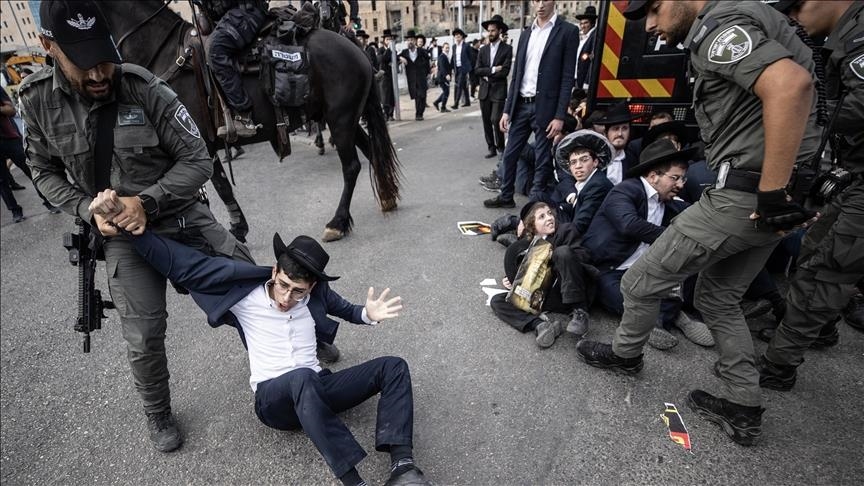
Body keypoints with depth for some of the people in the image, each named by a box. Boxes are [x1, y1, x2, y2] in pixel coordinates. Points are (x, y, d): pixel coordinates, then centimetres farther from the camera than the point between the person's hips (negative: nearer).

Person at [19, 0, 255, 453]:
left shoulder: (147, 89, -16)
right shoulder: (37, 99, -7)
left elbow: (197, 160, -14)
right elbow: (45, 172, 7)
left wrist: (146, 201, -24)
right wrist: (89, 210, -11)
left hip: (182, 215, -1)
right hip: (121, 231, 1)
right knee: (143, 339, 1)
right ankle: (158, 416, 30)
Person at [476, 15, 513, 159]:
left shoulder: (507, 49, -1)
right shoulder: (483, 49, 11)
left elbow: (505, 72, -10)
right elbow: (477, 70, 2)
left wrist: (487, 76, -6)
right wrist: (492, 69, -11)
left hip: (499, 90, -4)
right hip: (484, 91, 5)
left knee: (496, 120, -12)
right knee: (486, 121, 6)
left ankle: (501, 147, 6)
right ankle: (491, 148, 16)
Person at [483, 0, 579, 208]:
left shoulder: (567, 31, -3)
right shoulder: (526, 34, 13)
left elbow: (567, 77, -8)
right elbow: (516, 74, 13)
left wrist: (560, 116, -15)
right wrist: (507, 109, 7)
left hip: (545, 107, -5)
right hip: (521, 105, 5)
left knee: (542, 159, 2)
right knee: (509, 154, 10)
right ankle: (506, 196, 26)